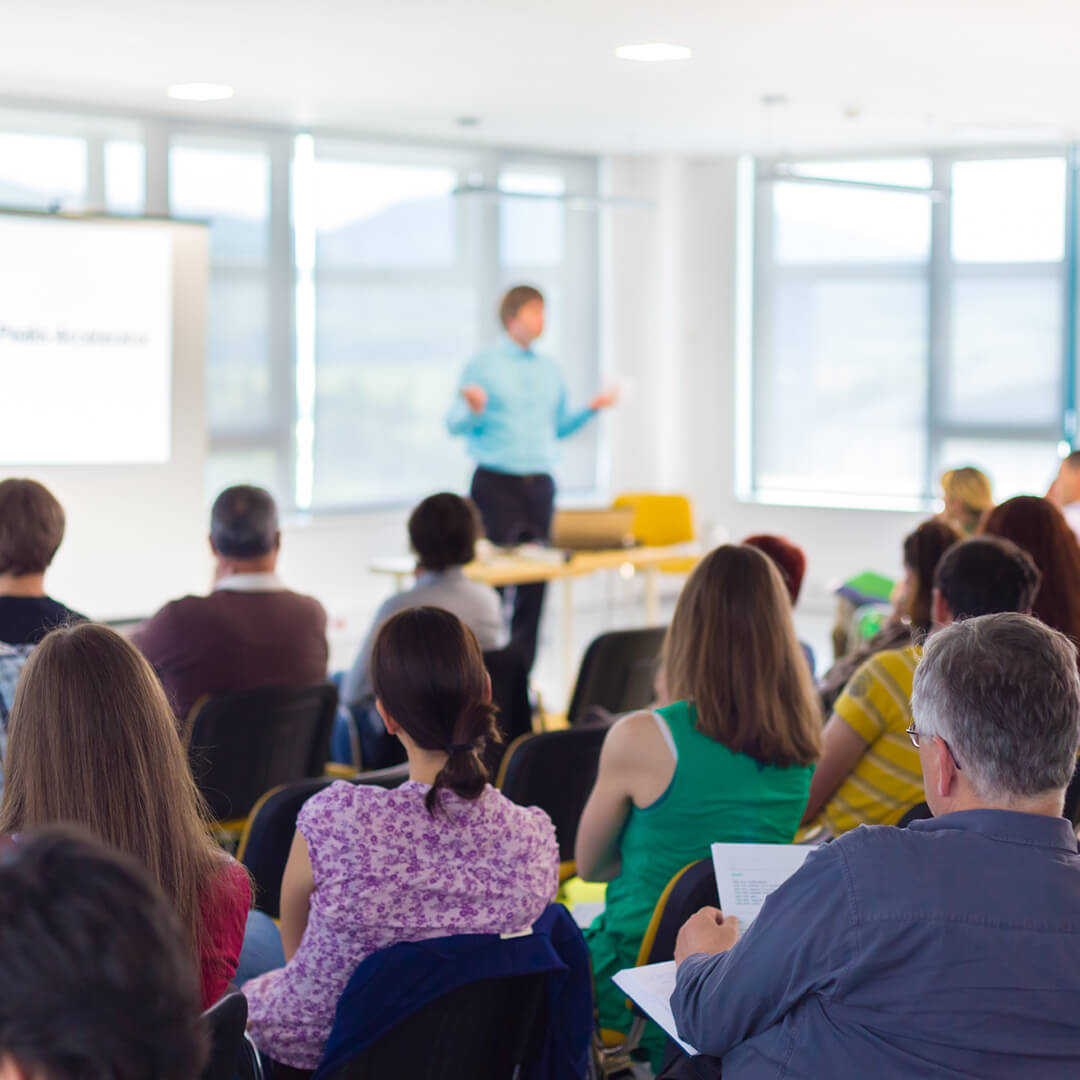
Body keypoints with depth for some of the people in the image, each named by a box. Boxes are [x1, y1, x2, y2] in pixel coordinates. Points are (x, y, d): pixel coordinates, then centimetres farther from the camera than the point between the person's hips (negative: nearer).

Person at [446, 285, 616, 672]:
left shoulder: (550, 371, 15)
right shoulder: (483, 366, -1)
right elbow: (455, 425, -6)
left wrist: (591, 409, 5)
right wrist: (474, 409, -26)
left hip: (539, 483, 5)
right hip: (496, 482, -5)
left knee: (535, 580, 2)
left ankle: (522, 670, 7)